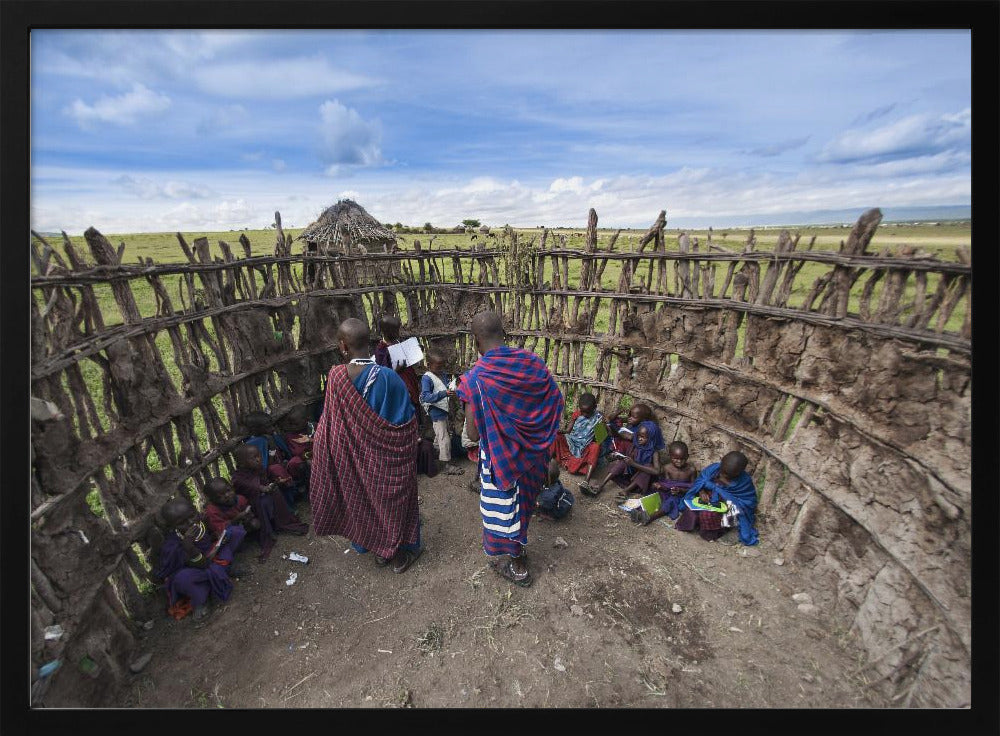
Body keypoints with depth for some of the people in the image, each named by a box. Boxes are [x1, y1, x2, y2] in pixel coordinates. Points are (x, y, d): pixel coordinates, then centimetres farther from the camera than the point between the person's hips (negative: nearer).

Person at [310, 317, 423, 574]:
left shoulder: (336, 377, -17)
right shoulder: (388, 377, -25)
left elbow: (329, 426, -7)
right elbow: (407, 422, -17)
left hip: (355, 458, 3)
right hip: (387, 458, -2)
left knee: (365, 499, 24)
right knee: (393, 500, 18)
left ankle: (380, 549, 44)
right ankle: (402, 552, 37)